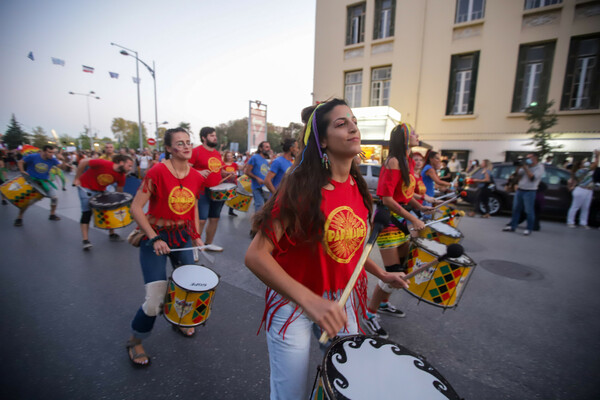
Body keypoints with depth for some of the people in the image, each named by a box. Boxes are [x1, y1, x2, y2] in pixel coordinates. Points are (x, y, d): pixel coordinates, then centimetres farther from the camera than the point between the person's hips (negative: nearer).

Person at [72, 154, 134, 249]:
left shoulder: (121, 176, -15)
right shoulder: (104, 163, -33)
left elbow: (119, 190, -3)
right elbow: (83, 162, -22)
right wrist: (76, 179, -17)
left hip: (100, 190, 6)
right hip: (85, 187, -5)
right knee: (87, 212, -8)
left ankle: (111, 234, 19)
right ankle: (85, 240, -5)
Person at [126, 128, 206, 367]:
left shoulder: (197, 177, -3)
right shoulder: (157, 172, -19)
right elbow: (135, 208, -16)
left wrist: (197, 236, 7)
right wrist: (154, 239, -20)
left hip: (183, 236, 5)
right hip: (154, 237, -5)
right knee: (155, 299, -5)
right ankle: (134, 342, 27)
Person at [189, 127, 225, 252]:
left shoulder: (218, 153, 14)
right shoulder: (196, 151, -7)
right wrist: (198, 172, -26)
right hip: (202, 191, -7)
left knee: (215, 218, 14)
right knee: (201, 220, -7)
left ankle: (209, 243, 30)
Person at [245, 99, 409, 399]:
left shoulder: (358, 187, -1)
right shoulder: (300, 186, -21)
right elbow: (255, 256, -26)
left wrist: (382, 275, 9)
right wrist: (310, 302, -35)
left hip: (342, 301, 6)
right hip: (293, 303, -5)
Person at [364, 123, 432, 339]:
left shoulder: (409, 162, 14)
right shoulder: (393, 162, -16)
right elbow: (387, 199, -22)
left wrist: (421, 207, 5)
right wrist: (413, 219, -19)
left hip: (401, 220, 10)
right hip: (388, 220, -10)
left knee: (403, 266, 18)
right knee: (393, 273, -5)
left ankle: (383, 303, 38)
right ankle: (370, 314, 14)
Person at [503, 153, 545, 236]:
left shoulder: (539, 167, -4)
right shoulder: (525, 166, 11)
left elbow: (532, 177, -17)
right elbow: (518, 176, 11)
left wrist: (525, 167, -15)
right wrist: (518, 167, -2)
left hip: (530, 191, -6)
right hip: (520, 190, 6)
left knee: (529, 211, -1)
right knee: (516, 209, 8)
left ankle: (529, 229, 8)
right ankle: (512, 226, 15)